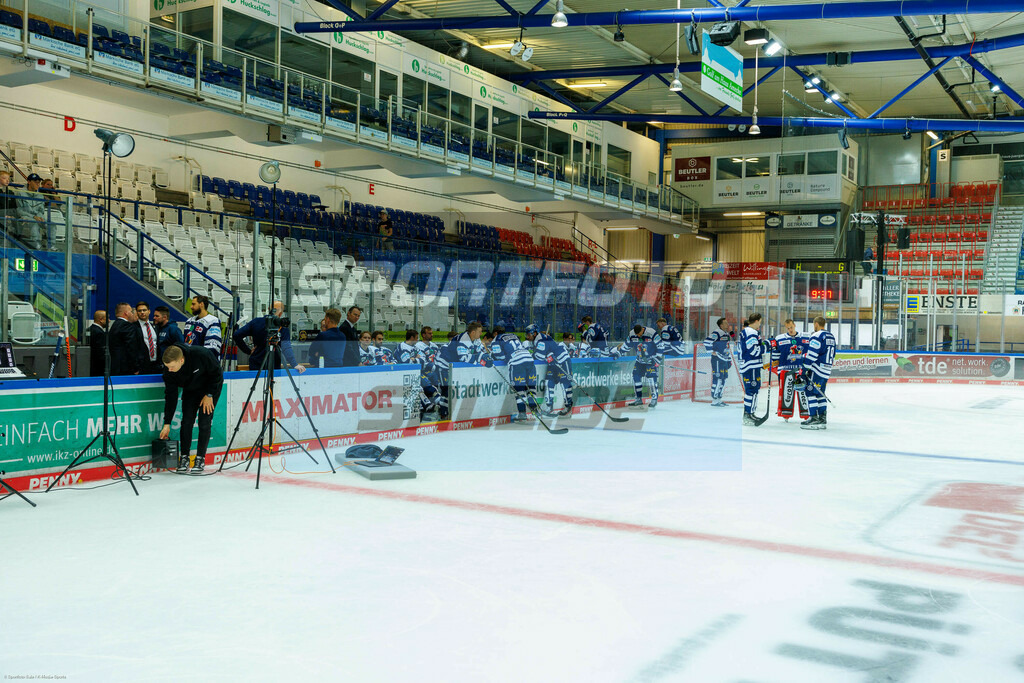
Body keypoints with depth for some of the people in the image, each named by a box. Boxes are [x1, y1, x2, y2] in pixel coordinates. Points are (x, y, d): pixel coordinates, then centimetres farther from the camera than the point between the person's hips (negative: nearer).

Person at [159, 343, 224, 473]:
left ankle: (201, 458, 0)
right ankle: (184, 457, 5)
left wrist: (209, 395, -17)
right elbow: (170, 396, -16)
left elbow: (217, 373, -21)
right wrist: (167, 423, -15)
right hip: (190, 390, 3)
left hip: (211, 386, -3)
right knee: (187, 421, -6)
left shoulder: (201, 354, -39)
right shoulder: (169, 372, -25)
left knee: (204, 422, -9)